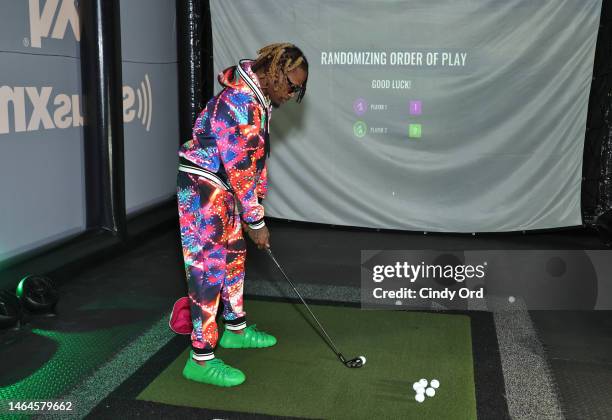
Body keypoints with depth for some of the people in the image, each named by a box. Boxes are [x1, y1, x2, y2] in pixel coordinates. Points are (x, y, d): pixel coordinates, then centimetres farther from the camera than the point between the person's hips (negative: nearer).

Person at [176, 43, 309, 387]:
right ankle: (202, 359, 2)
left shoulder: (259, 100, 8)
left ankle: (236, 329, 35)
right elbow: (240, 168, -24)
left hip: (223, 189, 10)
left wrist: (257, 205, 11)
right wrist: (256, 222, -17)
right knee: (209, 267, -7)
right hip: (203, 188, -10)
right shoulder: (240, 102, -24)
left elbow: (256, 157, 13)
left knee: (234, 254, 18)